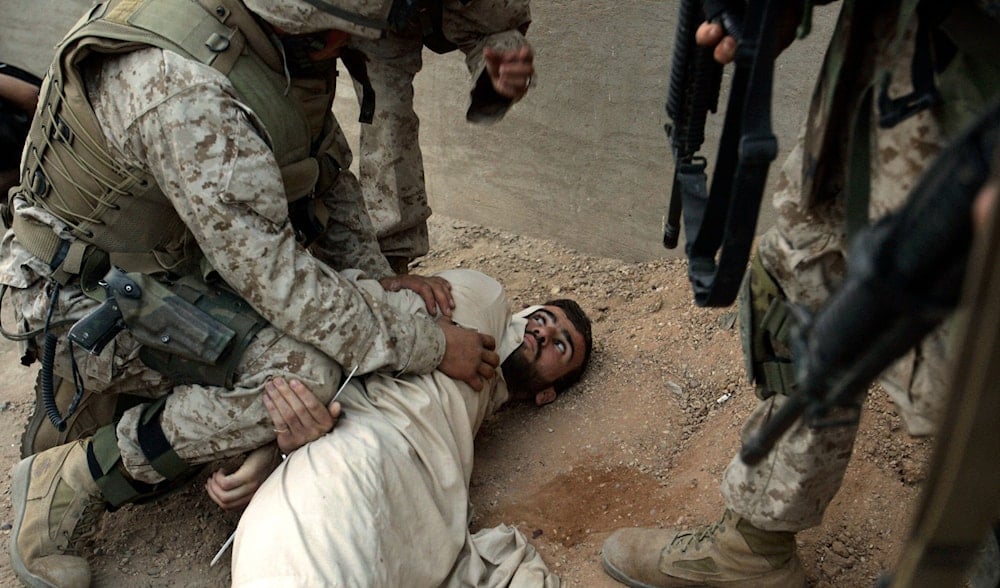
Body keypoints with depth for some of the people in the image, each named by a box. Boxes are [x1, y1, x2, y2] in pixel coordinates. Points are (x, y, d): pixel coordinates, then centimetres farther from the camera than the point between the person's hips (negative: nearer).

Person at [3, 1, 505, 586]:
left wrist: (378, 275, -1)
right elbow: (277, 279, -33)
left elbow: (329, 167, 9)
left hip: (175, 258, 9)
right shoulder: (187, 89, -34)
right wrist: (428, 346, -26)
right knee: (303, 371, -28)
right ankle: (70, 485, -11)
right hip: (84, 296, -9)